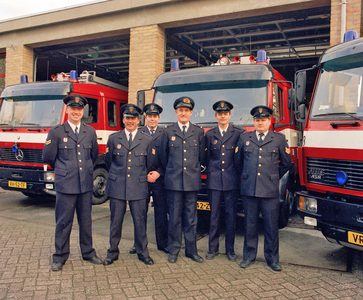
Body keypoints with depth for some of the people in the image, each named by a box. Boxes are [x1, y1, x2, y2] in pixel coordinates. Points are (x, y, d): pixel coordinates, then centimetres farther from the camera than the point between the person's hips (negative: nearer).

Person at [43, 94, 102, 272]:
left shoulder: (90, 132, 8)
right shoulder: (56, 132, -2)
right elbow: (48, 157, 3)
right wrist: (62, 170, 13)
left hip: (86, 184, 3)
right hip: (65, 184, -3)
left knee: (86, 221, 13)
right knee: (63, 222, 6)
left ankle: (88, 252, 27)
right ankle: (60, 257, 21)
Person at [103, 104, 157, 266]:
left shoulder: (147, 140, 4)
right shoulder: (113, 138, 6)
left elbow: (151, 164, 10)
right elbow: (108, 161, 15)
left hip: (139, 187, 0)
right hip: (117, 186, 1)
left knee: (140, 221, 4)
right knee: (116, 221, 7)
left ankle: (143, 252, 21)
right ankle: (113, 252, 24)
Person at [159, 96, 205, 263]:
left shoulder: (198, 132, 8)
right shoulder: (168, 132, 5)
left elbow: (201, 157, 14)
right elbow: (163, 157, 10)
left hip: (192, 181, 1)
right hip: (173, 181, -1)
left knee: (191, 218, 7)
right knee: (174, 218, 5)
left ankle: (191, 250, 20)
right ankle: (173, 250, 18)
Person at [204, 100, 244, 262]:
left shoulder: (238, 133, 3)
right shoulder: (210, 134, 9)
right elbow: (207, 157, 12)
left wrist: (239, 173, 1)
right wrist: (211, 172, 7)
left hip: (232, 181, -1)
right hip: (214, 181, 1)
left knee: (231, 216, 5)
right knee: (214, 215, 7)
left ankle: (230, 250, 19)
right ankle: (213, 248, 20)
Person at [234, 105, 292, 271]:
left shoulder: (279, 139, 6)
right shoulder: (244, 138, 10)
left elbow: (286, 163, 13)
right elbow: (238, 161, 18)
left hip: (270, 190, -1)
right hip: (248, 189, 1)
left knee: (272, 225, 5)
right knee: (250, 224, 9)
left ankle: (272, 258, 20)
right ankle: (249, 256, 22)